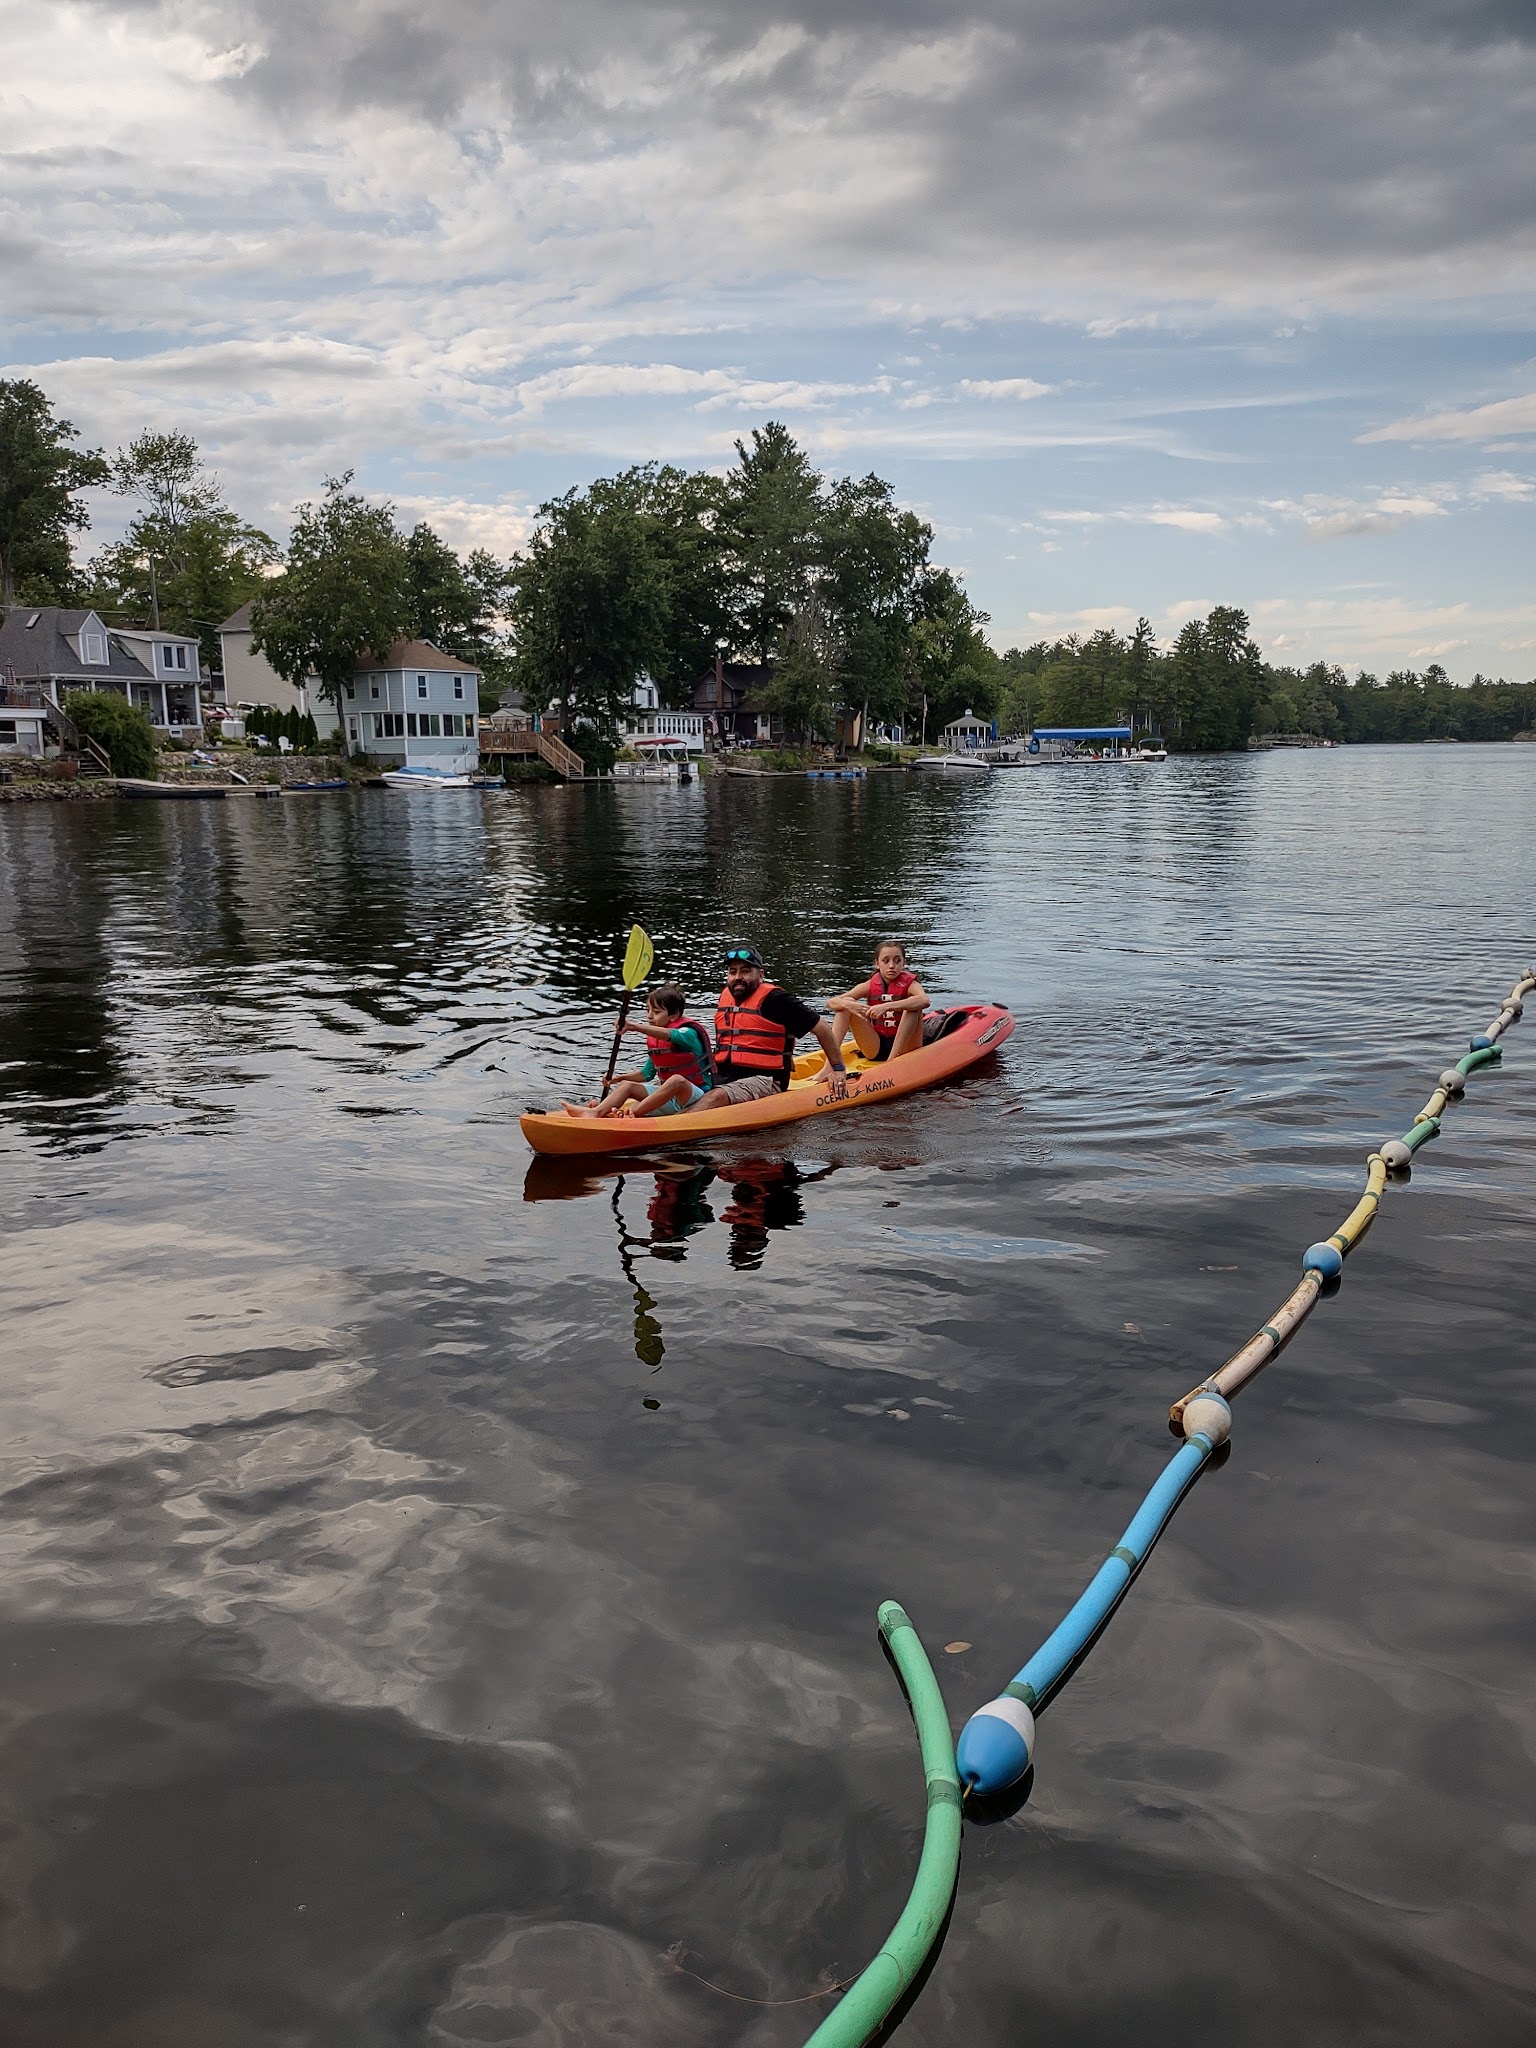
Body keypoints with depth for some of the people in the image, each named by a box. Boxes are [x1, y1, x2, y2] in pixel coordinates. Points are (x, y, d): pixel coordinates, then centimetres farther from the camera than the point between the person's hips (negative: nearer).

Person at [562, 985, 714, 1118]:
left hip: (698, 1096, -7)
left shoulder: (689, 1033, -12)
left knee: (677, 1080, -37)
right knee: (627, 1085, -4)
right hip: (669, 1097, 7)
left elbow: (669, 1035, -36)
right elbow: (647, 1073, 19)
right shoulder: (653, 1038, 11)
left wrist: (634, 1027, -49)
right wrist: (620, 1077, 3)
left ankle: (633, 1112, -42)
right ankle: (596, 1112, -31)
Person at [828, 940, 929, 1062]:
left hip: (904, 1047, -3)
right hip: (876, 1048, 3)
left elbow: (924, 1000, -32)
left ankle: (892, 1060, -34)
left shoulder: (909, 983, -6)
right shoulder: (870, 986, 1)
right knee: (846, 1002, -9)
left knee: (913, 1007, -25)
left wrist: (887, 1006, -42)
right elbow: (831, 1003, -7)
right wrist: (848, 1004, -31)